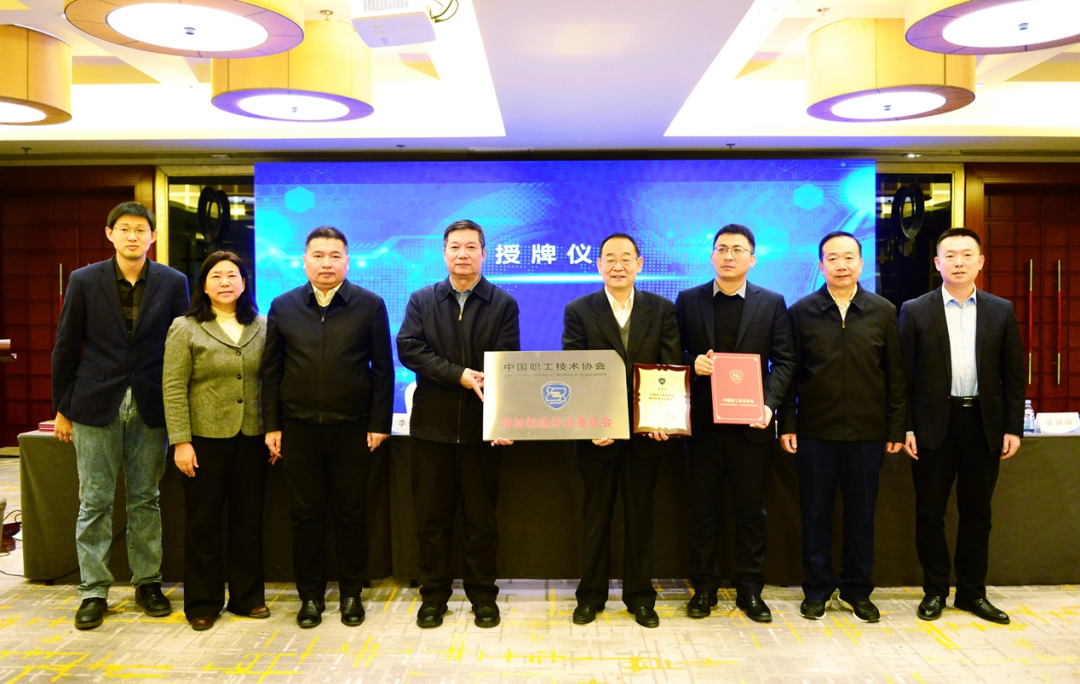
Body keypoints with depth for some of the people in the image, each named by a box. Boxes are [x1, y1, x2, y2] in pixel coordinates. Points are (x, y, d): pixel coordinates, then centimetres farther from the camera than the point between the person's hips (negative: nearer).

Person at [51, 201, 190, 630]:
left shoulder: (173, 283, 2)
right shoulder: (85, 281, 1)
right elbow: (65, 348, 4)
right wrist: (62, 408, 4)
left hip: (150, 406, 1)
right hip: (95, 404, 0)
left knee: (145, 499, 10)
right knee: (94, 502, 5)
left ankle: (147, 583, 22)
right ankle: (93, 591, 17)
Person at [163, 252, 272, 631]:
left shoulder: (261, 327, 7)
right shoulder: (185, 328, -1)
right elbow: (173, 388, -5)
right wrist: (181, 441, -11)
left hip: (252, 437, 3)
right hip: (206, 438, -2)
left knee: (249, 519, 10)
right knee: (203, 521, 6)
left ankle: (247, 596, 23)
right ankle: (202, 603, 20)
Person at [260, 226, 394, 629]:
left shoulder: (370, 305, 1)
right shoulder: (283, 307, 7)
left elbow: (383, 369, 0)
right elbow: (271, 371, 7)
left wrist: (379, 424, -5)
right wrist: (271, 426, 2)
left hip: (351, 429, -2)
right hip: (298, 429, 2)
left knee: (351, 514, 8)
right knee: (305, 514, 9)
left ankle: (351, 593, 23)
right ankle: (310, 595, 23)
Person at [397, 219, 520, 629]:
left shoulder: (503, 305, 3)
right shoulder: (422, 300, 8)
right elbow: (408, 348, -7)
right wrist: (458, 375, -18)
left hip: (480, 426, -1)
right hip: (432, 425, 1)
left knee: (481, 516, 8)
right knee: (432, 517, 9)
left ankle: (483, 595, 22)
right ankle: (434, 595, 23)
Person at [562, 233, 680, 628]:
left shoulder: (662, 310, 4)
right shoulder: (579, 311, 1)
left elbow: (672, 369, -2)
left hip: (647, 430, 1)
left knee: (641, 516, 12)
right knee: (596, 516, 11)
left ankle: (640, 596, 26)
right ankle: (591, 595, 25)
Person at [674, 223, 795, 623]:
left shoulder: (772, 303, 5)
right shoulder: (688, 301, 6)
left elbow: (784, 361, 1)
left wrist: (769, 403, -12)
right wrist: (692, 365, -14)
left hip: (751, 424, 0)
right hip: (703, 422, 0)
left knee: (751, 511, 8)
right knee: (702, 510, 8)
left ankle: (750, 590, 22)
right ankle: (703, 588, 21)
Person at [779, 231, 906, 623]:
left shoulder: (883, 312, 5)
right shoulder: (801, 312, 1)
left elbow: (895, 375, 6)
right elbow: (788, 373, 2)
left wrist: (896, 428, 2)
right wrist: (786, 424, -3)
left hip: (867, 431, 1)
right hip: (815, 431, -1)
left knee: (861, 513, 10)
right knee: (815, 513, 7)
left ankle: (857, 590, 25)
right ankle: (817, 590, 20)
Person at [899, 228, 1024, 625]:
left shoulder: (1001, 311, 6)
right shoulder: (915, 311, 0)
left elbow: (1013, 375, 7)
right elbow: (903, 375, -2)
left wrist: (1013, 428, 1)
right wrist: (904, 428, -7)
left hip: (984, 424, 2)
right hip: (934, 425, -2)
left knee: (977, 514, 11)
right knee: (930, 512, 5)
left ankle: (972, 592, 24)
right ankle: (935, 591, 19)